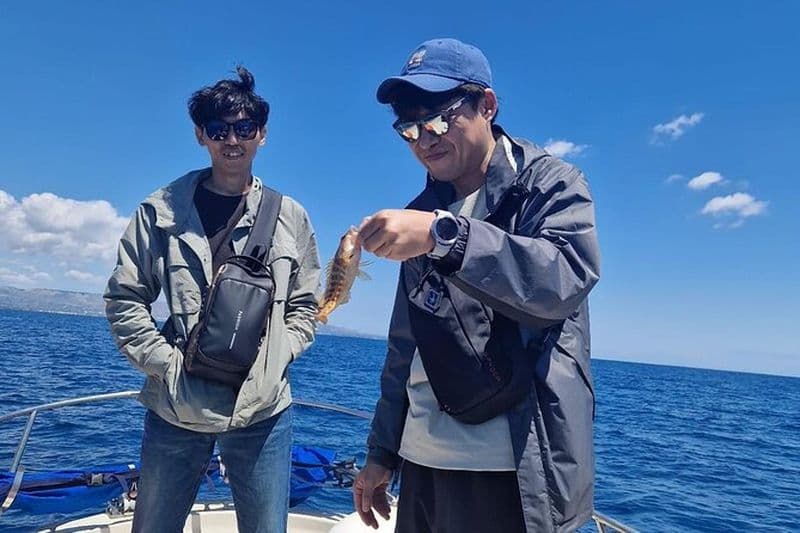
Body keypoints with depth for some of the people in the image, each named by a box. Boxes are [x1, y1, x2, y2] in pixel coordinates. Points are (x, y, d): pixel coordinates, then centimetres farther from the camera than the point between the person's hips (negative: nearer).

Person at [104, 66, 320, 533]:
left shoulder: (290, 217, 4)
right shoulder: (161, 210, 1)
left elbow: (304, 306, 8)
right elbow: (125, 299, 3)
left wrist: (275, 360, -5)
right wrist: (165, 362, -7)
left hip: (263, 411, 0)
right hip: (175, 409, 0)